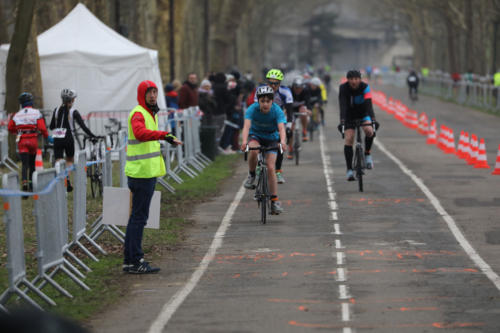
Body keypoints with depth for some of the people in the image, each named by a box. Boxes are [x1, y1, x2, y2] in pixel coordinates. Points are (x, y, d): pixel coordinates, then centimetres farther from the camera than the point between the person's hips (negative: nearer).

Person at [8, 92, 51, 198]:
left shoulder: (17, 115, 6)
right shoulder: (37, 113, -2)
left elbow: (10, 128, 14)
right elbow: (42, 128, -11)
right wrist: (48, 137, 4)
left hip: (22, 141, 0)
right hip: (33, 140, 0)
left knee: (25, 164, -6)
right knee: (32, 163, 18)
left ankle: (24, 183, -28)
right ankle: (31, 184, 25)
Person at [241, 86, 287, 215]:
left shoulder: (277, 111, -25)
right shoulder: (253, 109, -25)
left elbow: (281, 128, -36)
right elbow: (246, 126, -36)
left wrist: (282, 141, -57)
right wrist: (244, 141, -54)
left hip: (271, 138, 0)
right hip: (255, 136, 0)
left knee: (271, 168, -12)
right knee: (253, 151, -36)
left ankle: (274, 201, -4)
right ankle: (251, 175, -9)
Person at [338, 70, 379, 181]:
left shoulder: (365, 87, -24)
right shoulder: (343, 88, -24)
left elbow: (369, 104, -34)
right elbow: (343, 106, -34)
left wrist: (373, 119, -46)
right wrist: (342, 121, -47)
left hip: (363, 113, 0)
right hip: (349, 115, 0)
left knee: (369, 131, -28)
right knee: (349, 138, -13)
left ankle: (367, 154, -3)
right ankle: (349, 170, -12)